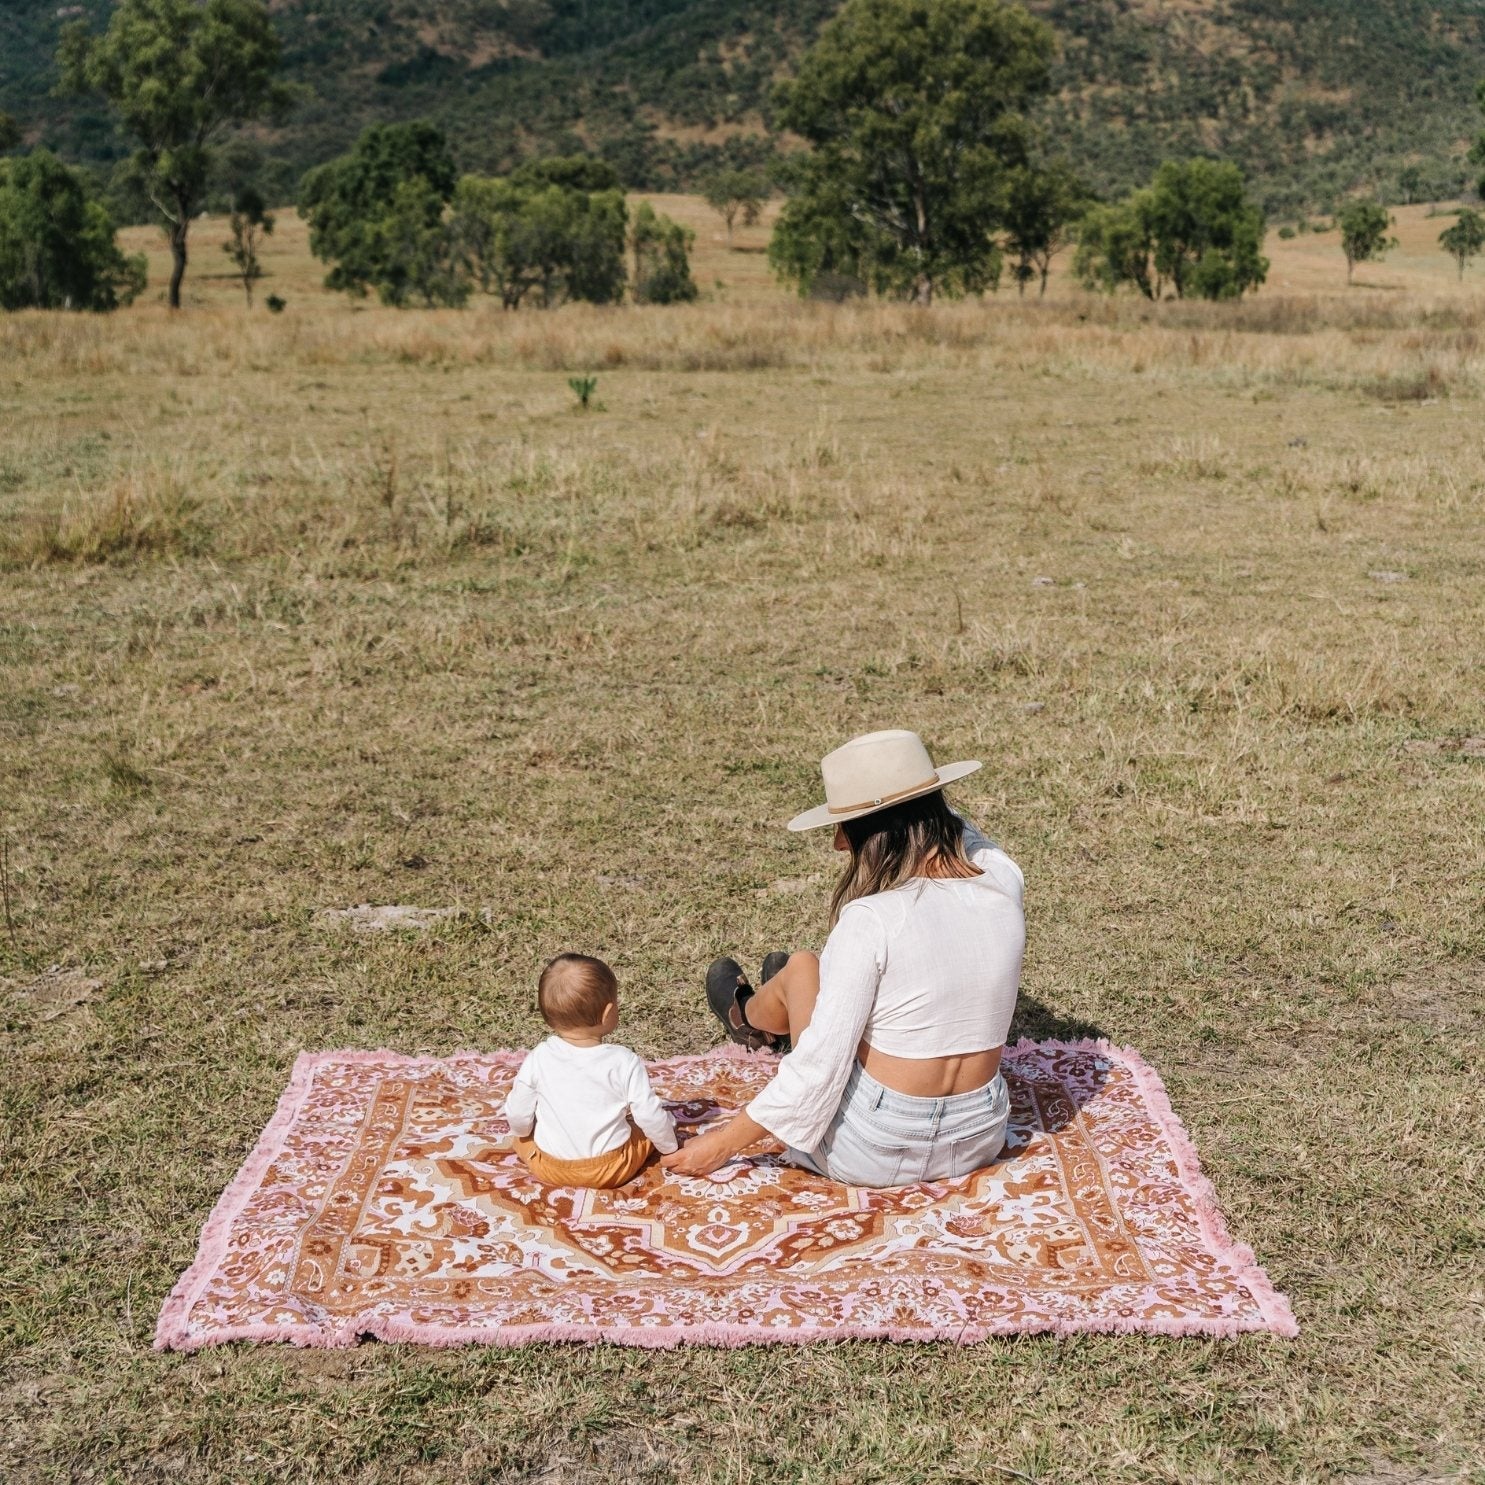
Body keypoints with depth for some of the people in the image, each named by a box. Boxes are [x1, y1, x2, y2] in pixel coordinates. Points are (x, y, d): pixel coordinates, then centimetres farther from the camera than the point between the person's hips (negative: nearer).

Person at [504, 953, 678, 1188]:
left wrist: (520, 1131, 16)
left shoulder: (538, 1059, -14)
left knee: (522, 1136, 27)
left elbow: (517, 1117, -7)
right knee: (653, 1129, 21)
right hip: (611, 1171, 0)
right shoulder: (625, 1062, -19)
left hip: (549, 1170, 0)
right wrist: (670, 1147, 7)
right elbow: (650, 1116, -12)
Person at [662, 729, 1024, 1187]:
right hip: (977, 1142, 5)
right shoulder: (1002, 879, -9)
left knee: (801, 970, 17)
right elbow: (966, 839, 19)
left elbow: (820, 1063, -22)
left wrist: (724, 1142, -12)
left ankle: (750, 1018, 52)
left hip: (872, 1157, -5)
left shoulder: (870, 920, -24)